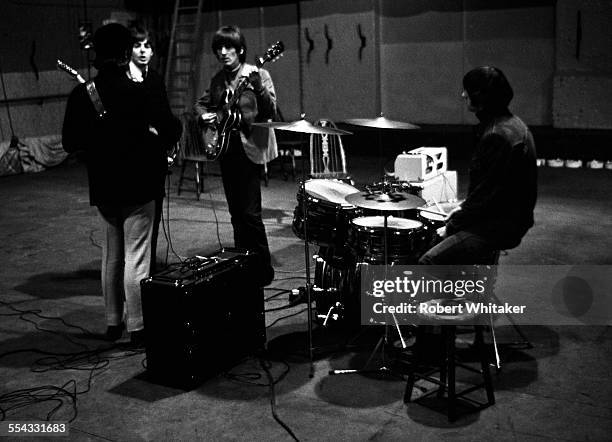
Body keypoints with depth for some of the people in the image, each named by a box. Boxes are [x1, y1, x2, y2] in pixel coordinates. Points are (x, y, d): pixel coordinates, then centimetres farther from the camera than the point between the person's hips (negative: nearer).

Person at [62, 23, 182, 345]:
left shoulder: (80, 94, -2)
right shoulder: (133, 92, -15)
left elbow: (69, 143, 4)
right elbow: (172, 128, -16)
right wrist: (152, 139, 3)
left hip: (102, 188, 5)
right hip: (137, 186, -5)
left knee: (111, 256, 16)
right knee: (136, 258, 1)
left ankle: (113, 322, 25)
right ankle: (137, 328, 6)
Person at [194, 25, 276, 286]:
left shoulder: (257, 74, -6)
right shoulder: (219, 79, 11)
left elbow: (270, 111, -16)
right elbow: (201, 103, 24)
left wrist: (257, 87, -30)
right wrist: (203, 115, 3)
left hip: (249, 149, -6)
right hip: (225, 148, 6)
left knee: (250, 213, -9)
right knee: (236, 213, 11)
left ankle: (263, 271, 3)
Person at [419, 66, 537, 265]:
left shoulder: (498, 135, -23)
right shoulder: (511, 124, 11)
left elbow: (487, 194, -22)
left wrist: (452, 226, -11)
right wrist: (464, 207, 14)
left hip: (501, 226, -11)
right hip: (506, 218, 11)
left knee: (429, 262, -20)